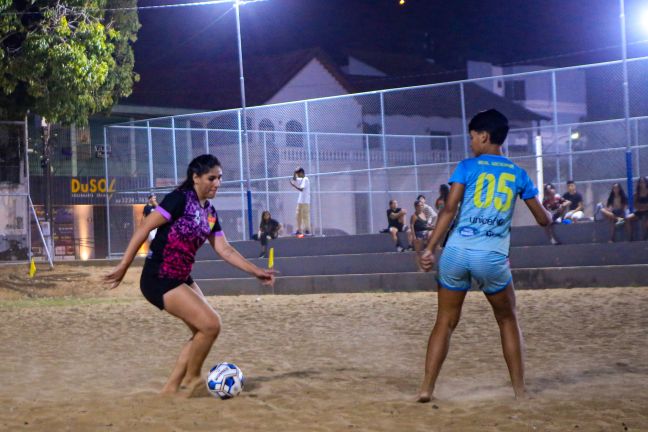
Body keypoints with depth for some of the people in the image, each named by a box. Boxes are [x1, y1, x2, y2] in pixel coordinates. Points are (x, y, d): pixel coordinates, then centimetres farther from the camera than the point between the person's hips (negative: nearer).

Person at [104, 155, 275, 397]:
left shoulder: (210, 212, 10)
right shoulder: (180, 199, -14)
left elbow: (224, 250, 11)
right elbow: (144, 229, -16)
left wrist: (255, 271, 3)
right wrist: (123, 266, -18)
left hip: (182, 279, 9)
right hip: (159, 280, -9)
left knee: (204, 329, 9)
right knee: (210, 324, -15)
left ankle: (171, 388, 15)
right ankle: (192, 378, 5)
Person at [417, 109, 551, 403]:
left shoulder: (468, 167, 6)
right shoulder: (518, 174, 12)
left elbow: (449, 210, -5)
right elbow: (543, 219, 17)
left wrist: (430, 248, -6)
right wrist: (548, 214, 41)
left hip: (457, 252, -1)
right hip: (493, 258, 1)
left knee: (445, 322, 9)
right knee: (508, 321, 19)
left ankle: (426, 388, 2)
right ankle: (519, 389, 17)